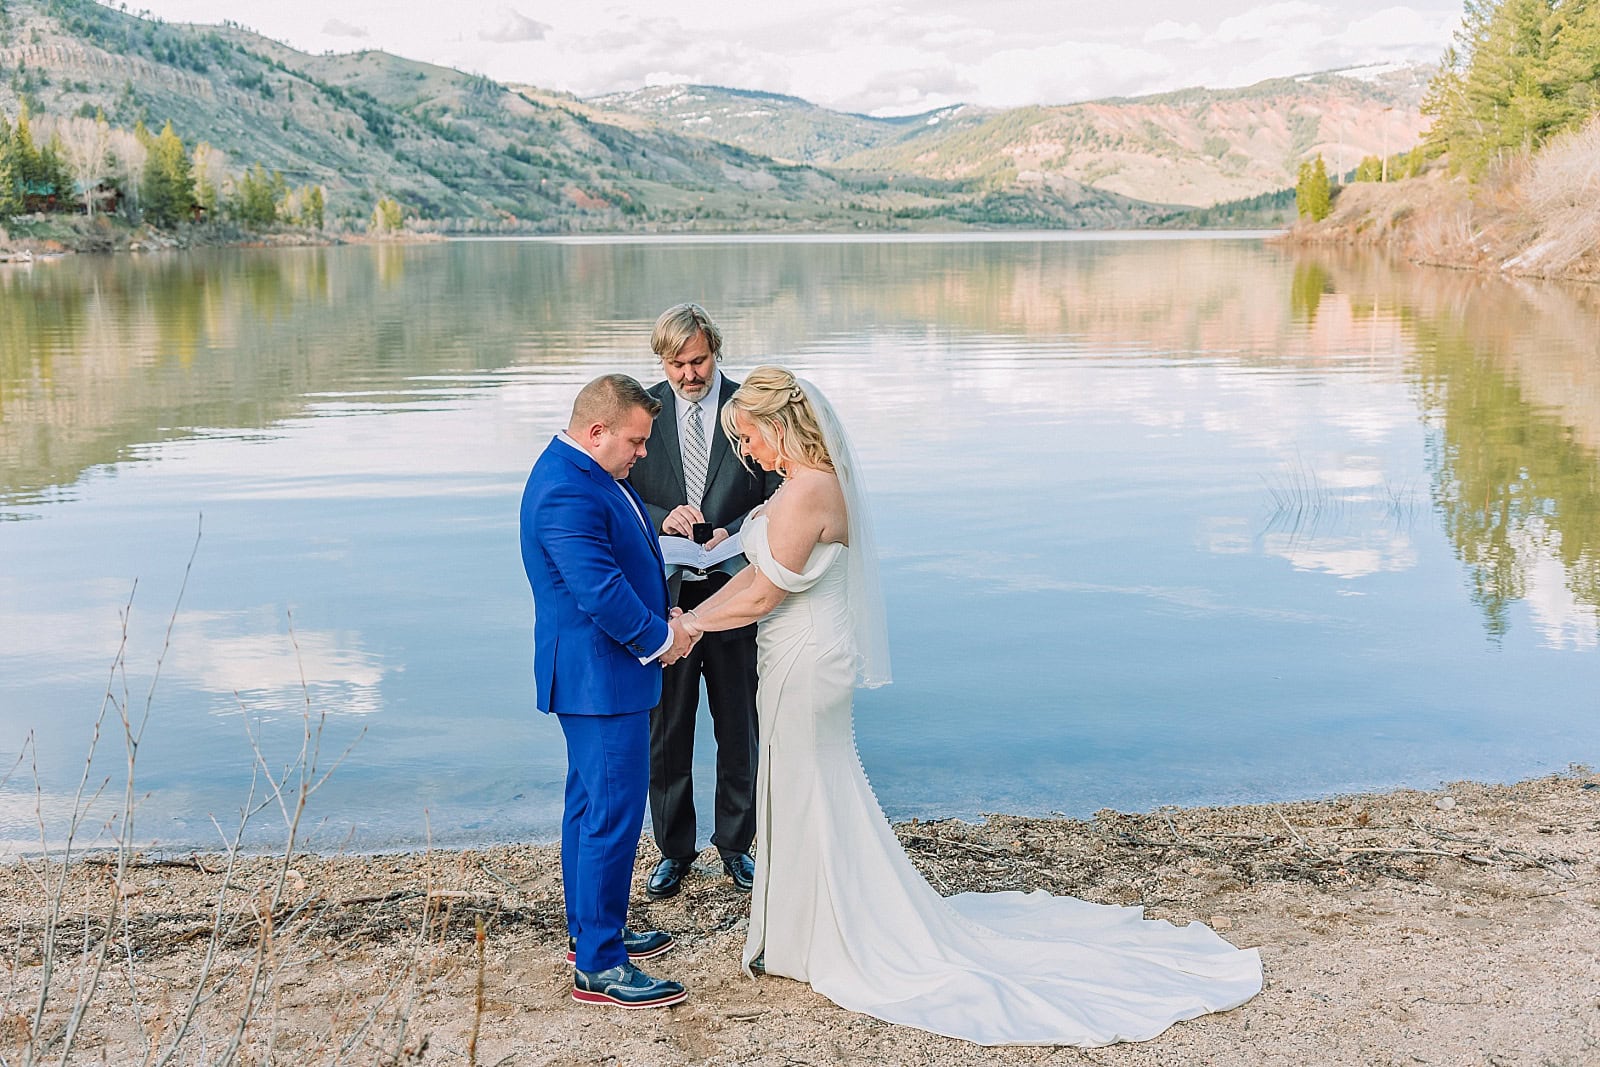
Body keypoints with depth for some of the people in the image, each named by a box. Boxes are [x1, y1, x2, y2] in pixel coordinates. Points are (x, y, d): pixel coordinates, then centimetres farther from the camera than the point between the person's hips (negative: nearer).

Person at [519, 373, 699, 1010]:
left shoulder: (583, 474, 10)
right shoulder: (568, 493, -24)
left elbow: (626, 556, 19)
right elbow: (601, 592, -28)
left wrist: (662, 615, 5)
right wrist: (660, 638, -14)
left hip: (594, 671, 11)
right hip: (600, 676, -11)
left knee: (590, 806, 19)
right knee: (614, 814, -5)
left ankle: (589, 932, 33)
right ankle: (599, 967, 3)